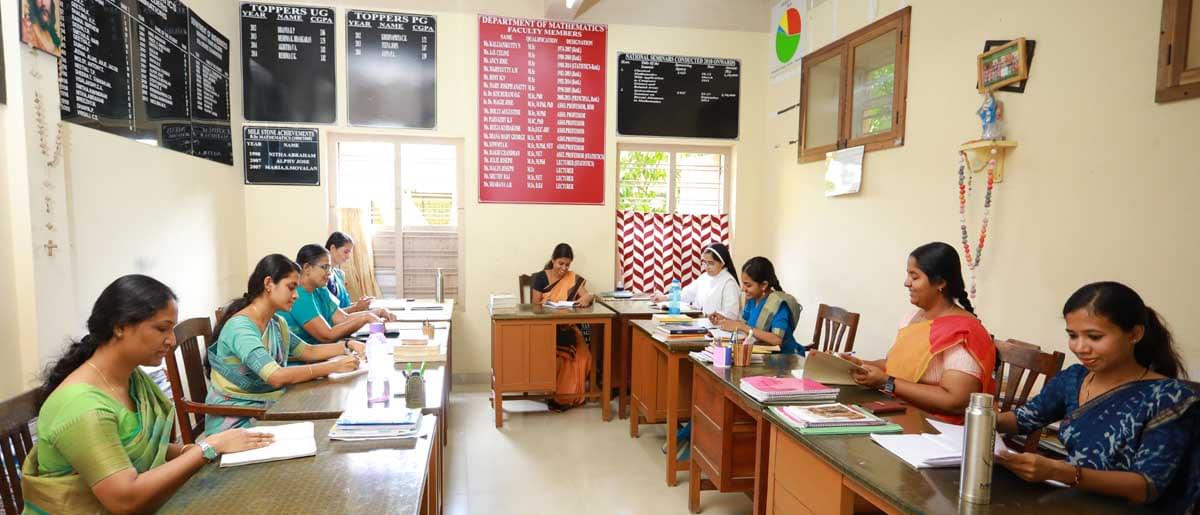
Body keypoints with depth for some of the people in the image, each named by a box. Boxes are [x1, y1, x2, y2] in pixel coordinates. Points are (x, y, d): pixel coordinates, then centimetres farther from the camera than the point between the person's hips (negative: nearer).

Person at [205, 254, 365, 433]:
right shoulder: (239, 327, -20)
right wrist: (334, 366, -27)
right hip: (235, 420, -7)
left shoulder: (277, 323, 7)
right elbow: (276, 377, -30)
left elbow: (308, 351, 18)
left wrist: (349, 345, 2)